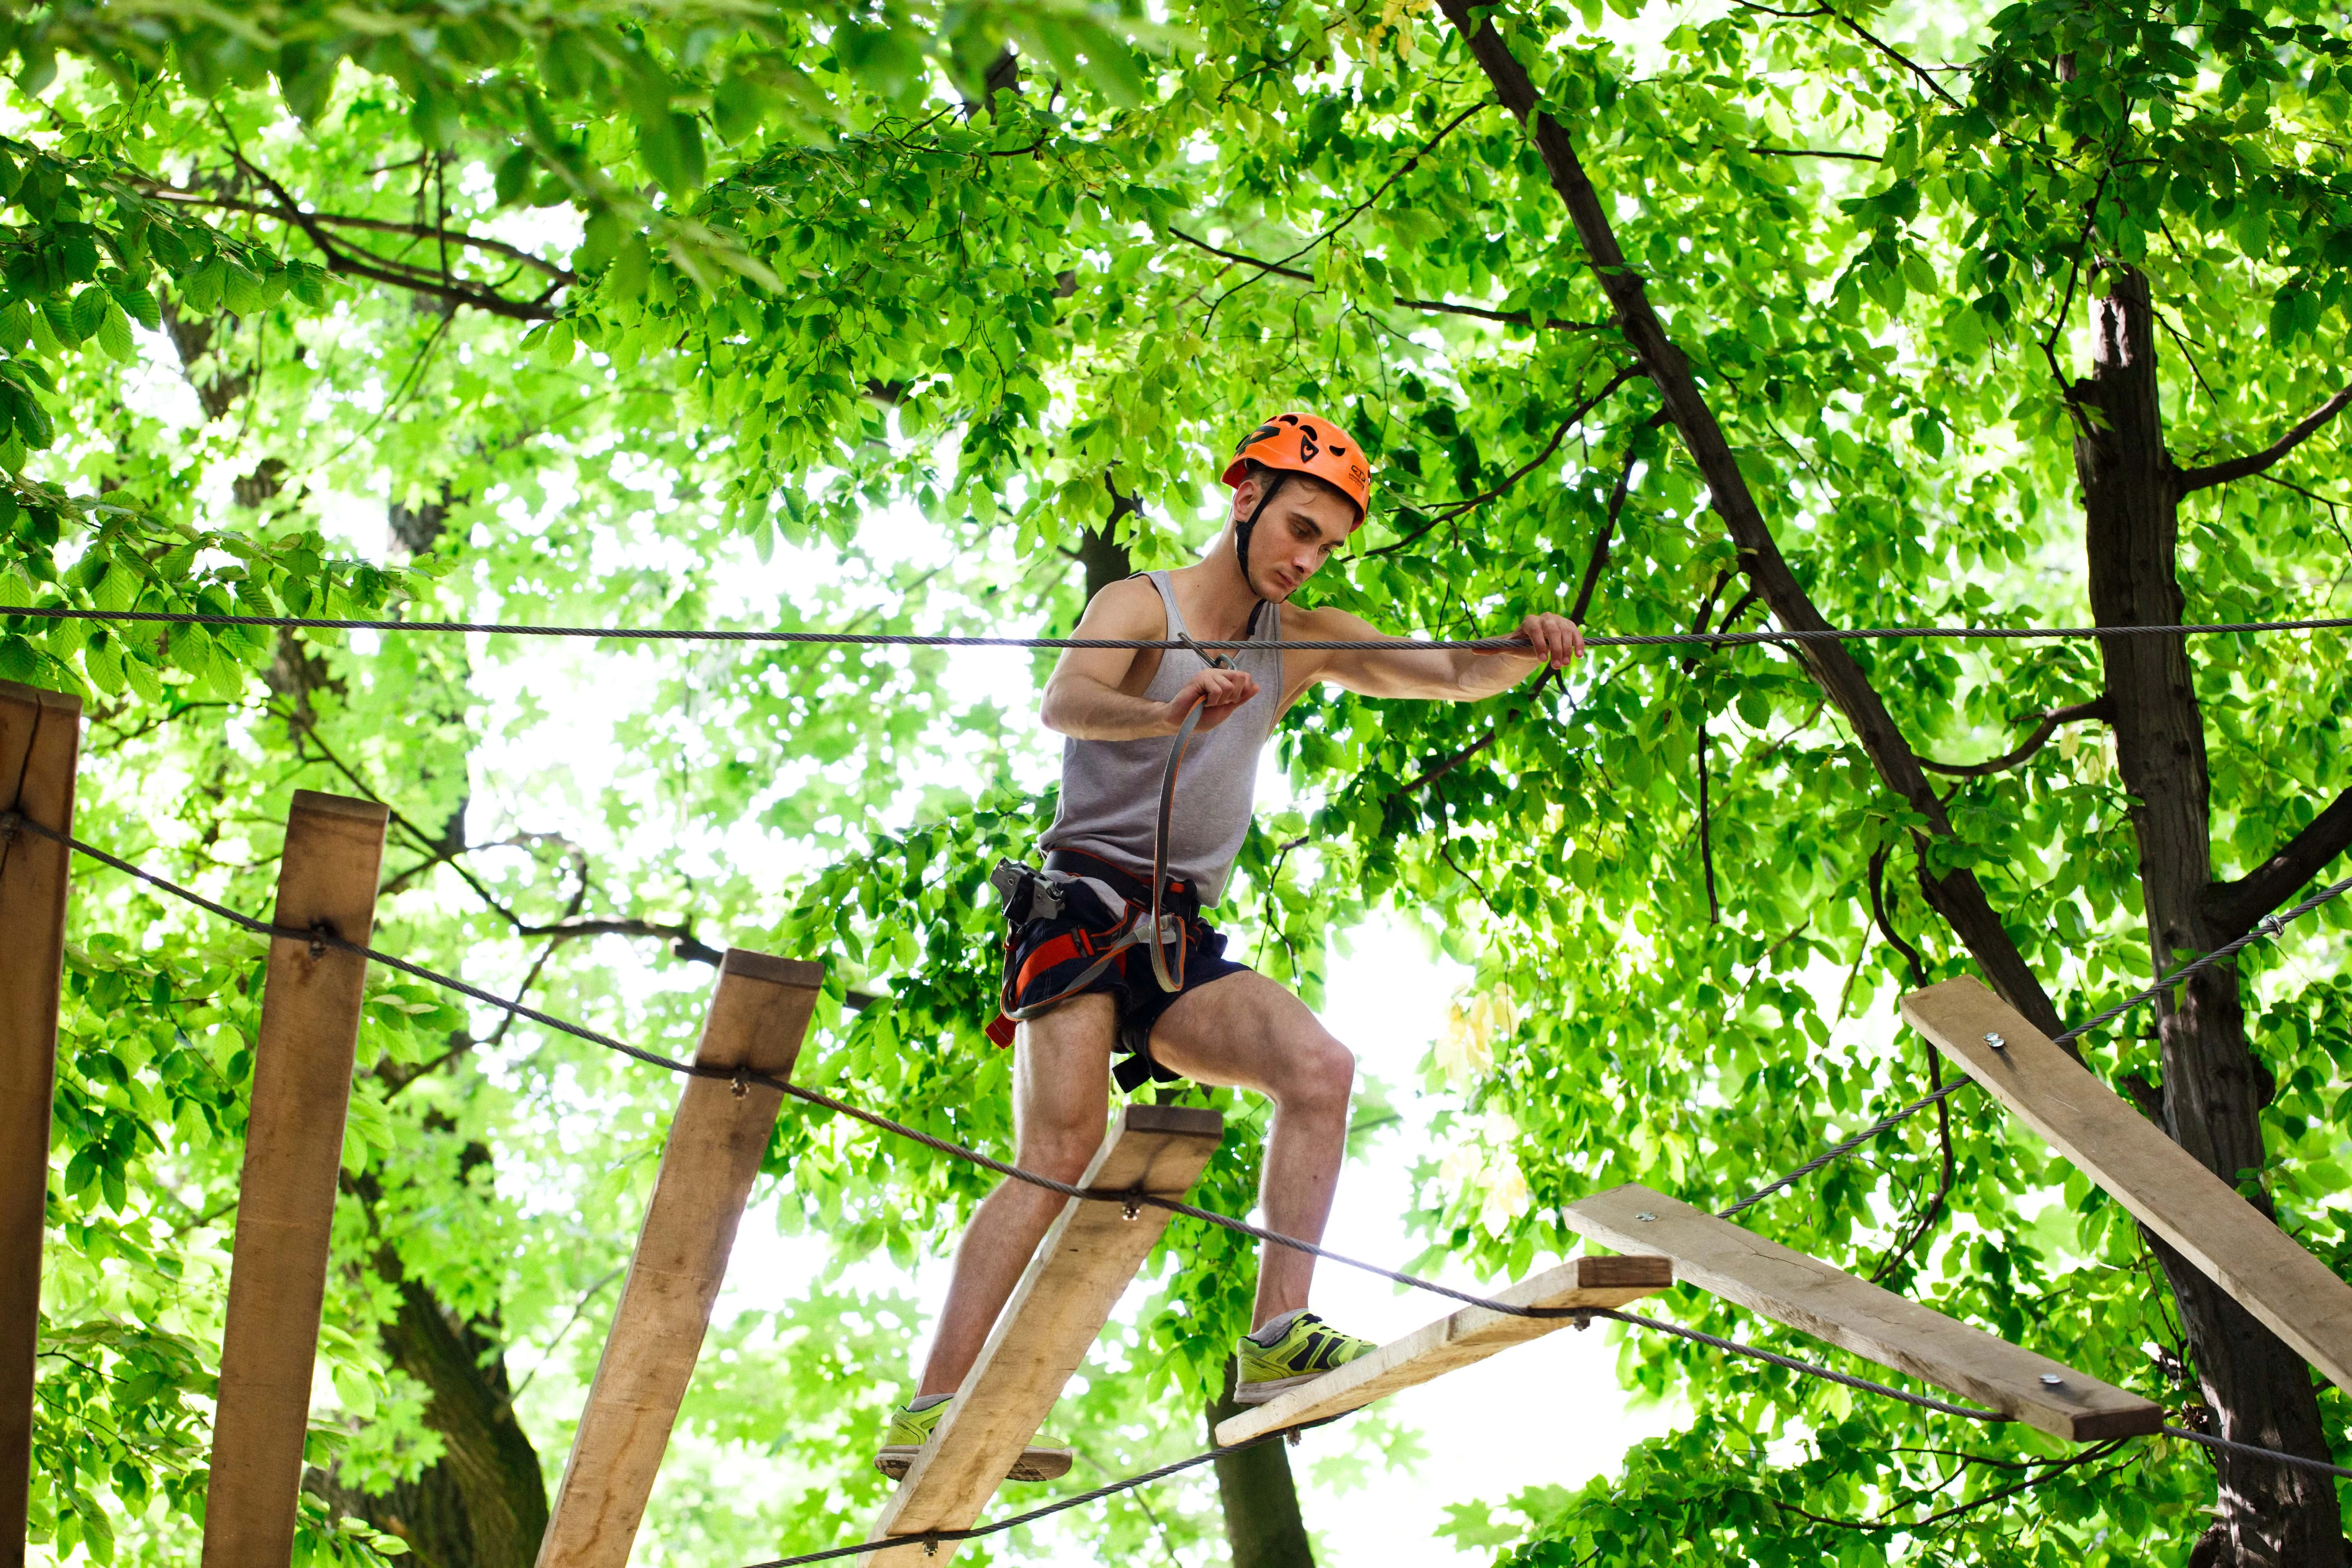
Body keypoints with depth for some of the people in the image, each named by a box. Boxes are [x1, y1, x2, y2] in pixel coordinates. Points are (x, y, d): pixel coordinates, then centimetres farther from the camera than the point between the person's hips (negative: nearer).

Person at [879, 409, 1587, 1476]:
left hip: (1184, 943, 6)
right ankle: (930, 1414, -22)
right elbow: (1062, 703, -23)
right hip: (1086, 911, -6)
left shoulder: (1301, 640, 15)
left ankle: (1277, 1341, -26)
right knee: (1061, 1156, -19)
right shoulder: (1142, 605, -3)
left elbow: (1449, 677, 10)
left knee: (1319, 1067, -19)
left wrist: (1523, 653, -14)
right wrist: (1169, 713, -44)